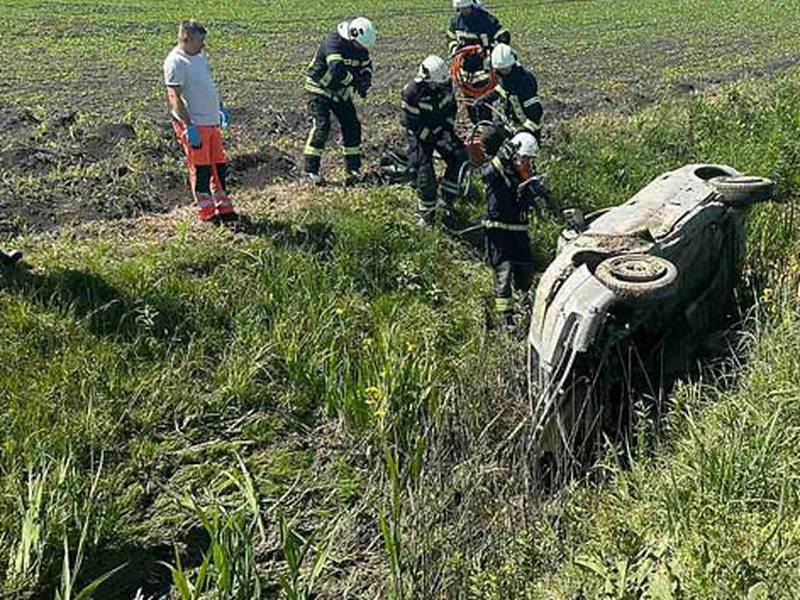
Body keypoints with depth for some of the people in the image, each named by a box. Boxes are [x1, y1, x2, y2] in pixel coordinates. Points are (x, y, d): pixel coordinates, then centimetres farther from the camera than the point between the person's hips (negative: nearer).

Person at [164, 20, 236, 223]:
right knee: (201, 168, 0)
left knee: (220, 164, 12)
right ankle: (206, 211, 12)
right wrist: (189, 126, -25)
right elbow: (174, 98, -21)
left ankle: (224, 208, 23)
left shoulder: (199, 56, 12)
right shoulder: (176, 62, -16)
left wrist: (220, 107, 27)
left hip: (211, 121, 9)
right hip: (193, 124, -9)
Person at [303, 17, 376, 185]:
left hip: (340, 92, 7)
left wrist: (366, 81, -8)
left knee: (352, 127, 3)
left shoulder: (360, 47, -1)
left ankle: (353, 168, 14)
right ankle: (311, 170, -12)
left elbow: (366, 65, 13)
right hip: (320, 89, -7)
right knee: (321, 127, -17)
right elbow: (337, 69, -38)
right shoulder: (334, 43, -26)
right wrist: (355, 81, -26)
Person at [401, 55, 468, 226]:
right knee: (424, 172, -12)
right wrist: (435, 139, -22)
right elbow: (411, 123, -21)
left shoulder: (445, 85, -10)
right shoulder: (412, 93, -26)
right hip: (420, 133, -5)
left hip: (441, 129, 5)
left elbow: (452, 107, 6)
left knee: (459, 159, -8)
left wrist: (448, 130, -7)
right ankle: (426, 214, 5)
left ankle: (447, 197, 12)